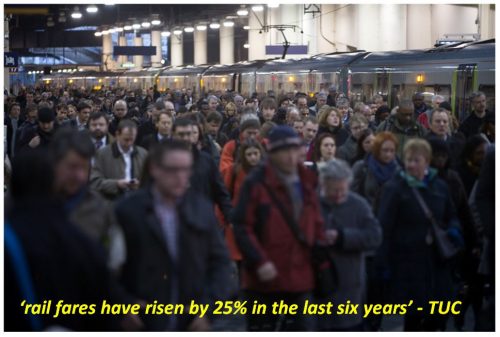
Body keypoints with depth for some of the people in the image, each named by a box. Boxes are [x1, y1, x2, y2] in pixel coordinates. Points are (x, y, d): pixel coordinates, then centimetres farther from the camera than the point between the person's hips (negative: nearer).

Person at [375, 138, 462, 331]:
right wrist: (384, 263, -13)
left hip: (437, 262, 4)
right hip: (408, 262, -4)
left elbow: (451, 217, 21)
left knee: (438, 317, 5)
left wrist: (454, 230, -2)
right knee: (413, 316, 0)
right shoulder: (394, 189, -6)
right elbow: (385, 229, -8)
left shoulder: (439, 187, 9)